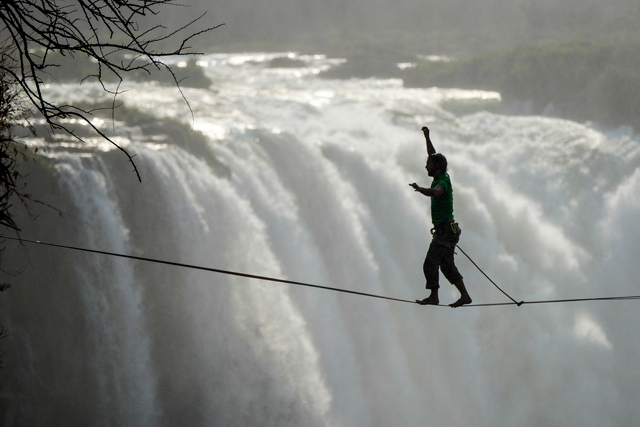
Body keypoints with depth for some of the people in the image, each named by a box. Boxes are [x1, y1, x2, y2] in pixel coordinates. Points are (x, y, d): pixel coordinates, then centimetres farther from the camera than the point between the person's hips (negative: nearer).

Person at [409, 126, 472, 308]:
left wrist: (419, 189, -58)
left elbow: (435, 192, -41)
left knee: (430, 263, -9)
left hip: (445, 230, -10)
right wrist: (427, 137, 28)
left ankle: (433, 296, -8)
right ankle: (464, 295, 8)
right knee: (447, 265, 10)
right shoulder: (443, 177, 13)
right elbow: (433, 156, 28)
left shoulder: (442, 182, -15)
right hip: (448, 230, 10)